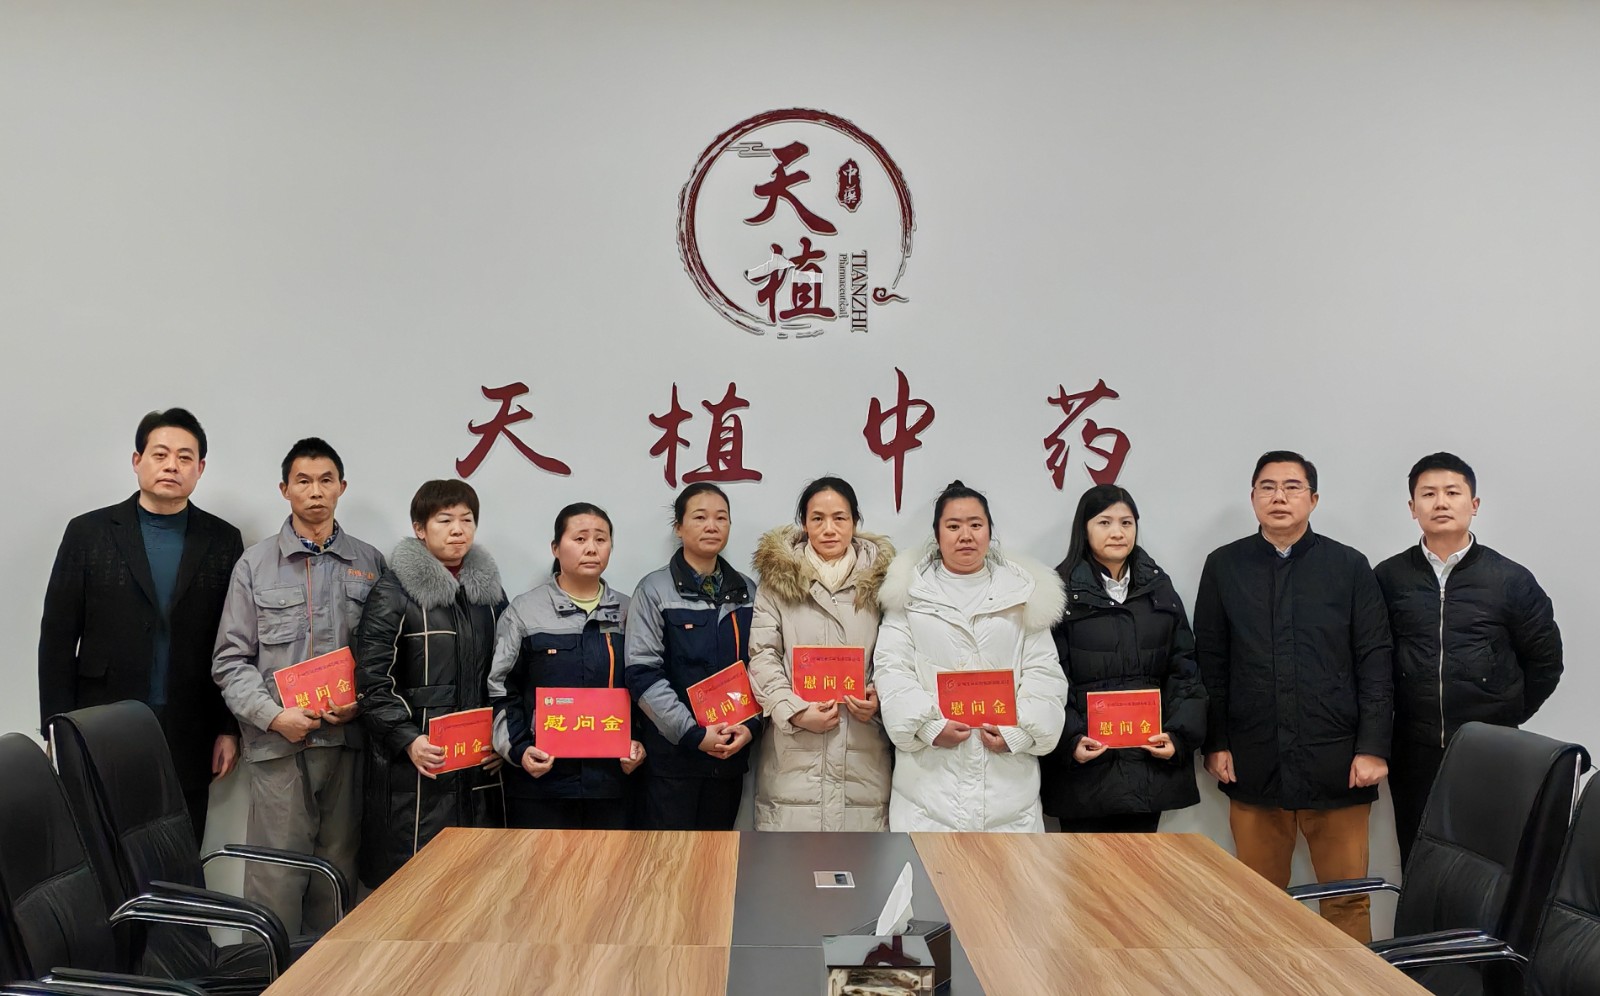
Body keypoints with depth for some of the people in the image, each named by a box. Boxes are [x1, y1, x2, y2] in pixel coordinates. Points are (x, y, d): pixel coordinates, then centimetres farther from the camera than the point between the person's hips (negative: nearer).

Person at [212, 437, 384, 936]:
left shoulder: (370, 563, 9)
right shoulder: (255, 564, 5)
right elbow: (230, 660, 2)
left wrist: (363, 701, -9)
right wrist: (274, 716, -11)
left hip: (348, 739, 2)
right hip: (277, 742, -2)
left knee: (338, 870, 9)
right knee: (276, 875, -1)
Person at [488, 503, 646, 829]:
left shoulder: (628, 613, 10)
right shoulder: (524, 611, 2)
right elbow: (500, 692, 1)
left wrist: (640, 742, -1)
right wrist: (518, 749, -11)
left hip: (612, 779, 2)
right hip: (540, 781, -2)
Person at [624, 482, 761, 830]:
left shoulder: (747, 592, 10)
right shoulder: (655, 590, -3)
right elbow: (644, 673, -10)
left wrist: (751, 725, -8)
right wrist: (694, 734, -16)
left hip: (731, 753, 4)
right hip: (672, 754, -4)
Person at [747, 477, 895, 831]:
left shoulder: (877, 580, 10)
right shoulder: (779, 579, 5)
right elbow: (762, 655, 2)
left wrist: (879, 699, -5)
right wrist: (794, 710, -10)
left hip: (862, 747, 1)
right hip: (794, 749, -1)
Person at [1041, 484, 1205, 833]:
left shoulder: (1160, 589, 11)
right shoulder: (1062, 591, -2)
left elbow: (1184, 670, 9)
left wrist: (1179, 734, -4)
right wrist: (1070, 739, -18)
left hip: (1149, 763, 4)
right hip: (1083, 764, -4)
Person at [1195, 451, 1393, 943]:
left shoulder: (1349, 566, 4)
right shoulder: (1223, 566, 6)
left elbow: (1375, 663, 2)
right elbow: (1210, 664, 7)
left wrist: (1373, 748, -5)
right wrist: (1215, 744, 2)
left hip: (1336, 765, -1)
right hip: (1253, 765, 1)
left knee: (1347, 901, 5)